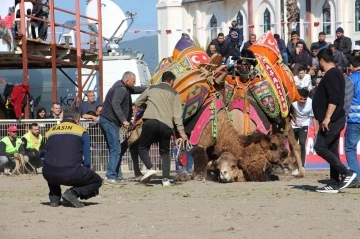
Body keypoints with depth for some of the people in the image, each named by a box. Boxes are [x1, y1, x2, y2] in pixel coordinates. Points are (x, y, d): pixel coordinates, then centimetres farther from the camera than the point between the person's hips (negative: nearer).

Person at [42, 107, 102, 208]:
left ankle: (54, 197, 21)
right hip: (72, 174, -4)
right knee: (97, 181, 21)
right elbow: (87, 160, 6)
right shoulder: (81, 131, 8)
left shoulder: (50, 131, 17)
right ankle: (73, 193, -4)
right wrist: (84, 175, 26)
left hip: (49, 175, 4)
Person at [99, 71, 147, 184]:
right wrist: (123, 120, -29)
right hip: (110, 121, -11)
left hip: (106, 120, 11)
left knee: (114, 150, 14)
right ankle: (110, 177, -16)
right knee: (115, 150, -12)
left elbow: (135, 90, 32)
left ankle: (117, 176, 18)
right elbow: (115, 104, -26)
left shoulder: (123, 87, 17)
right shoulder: (121, 89, -15)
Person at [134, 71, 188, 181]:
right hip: (166, 125, 1)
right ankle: (166, 178, 6)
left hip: (150, 121, -1)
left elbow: (137, 103, 24)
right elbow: (177, 114, 6)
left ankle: (150, 168, -14)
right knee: (165, 152, 16)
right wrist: (181, 131, 6)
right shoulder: (174, 94, 15)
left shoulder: (151, 89, 17)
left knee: (143, 147, 11)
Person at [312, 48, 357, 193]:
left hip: (332, 121, -10)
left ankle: (346, 173, -13)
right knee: (332, 150, 9)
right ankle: (335, 183, 10)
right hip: (335, 120, 10)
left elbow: (334, 99, -25)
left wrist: (327, 118, -27)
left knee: (320, 147, -12)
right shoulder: (336, 73, 18)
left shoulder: (331, 75, -14)